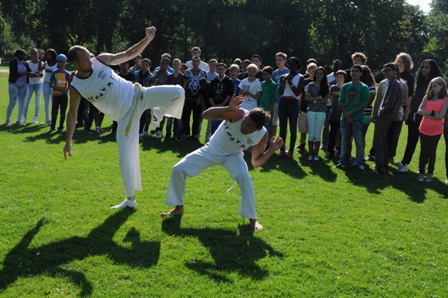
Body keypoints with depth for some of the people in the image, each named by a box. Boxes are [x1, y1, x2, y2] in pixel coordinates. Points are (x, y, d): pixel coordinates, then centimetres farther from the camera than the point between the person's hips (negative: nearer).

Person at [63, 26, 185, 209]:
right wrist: (68, 141, -1)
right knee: (125, 156, -4)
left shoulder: (101, 60, -7)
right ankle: (131, 199, 13)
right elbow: (72, 114, 1)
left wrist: (148, 39, -12)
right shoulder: (76, 87, -10)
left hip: (138, 96, 1)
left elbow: (129, 54, 0)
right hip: (125, 116, -1)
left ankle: (157, 112, 14)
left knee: (177, 93, -19)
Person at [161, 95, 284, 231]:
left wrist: (272, 150, -27)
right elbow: (206, 115, -37)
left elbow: (256, 163, -14)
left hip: (232, 155, 0)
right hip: (212, 150, 0)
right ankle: (179, 208, 13)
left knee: (244, 177, -31)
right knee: (178, 169, -8)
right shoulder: (238, 114, -33)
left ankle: (252, 218, -13)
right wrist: (228, 109, -51)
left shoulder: (262, 136, -24)